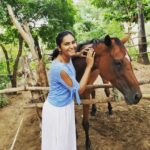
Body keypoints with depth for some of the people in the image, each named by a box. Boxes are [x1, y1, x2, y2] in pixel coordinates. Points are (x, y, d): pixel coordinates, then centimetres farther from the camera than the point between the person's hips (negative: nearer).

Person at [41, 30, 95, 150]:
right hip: (57, 110, -8)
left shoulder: (67, 57, -7)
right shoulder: (59, 68, -33)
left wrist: (78, 54, 4)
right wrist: (89, 65, -21)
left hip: (67, 106, 8)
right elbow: (79, 90, -23)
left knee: (67, 139, 27)